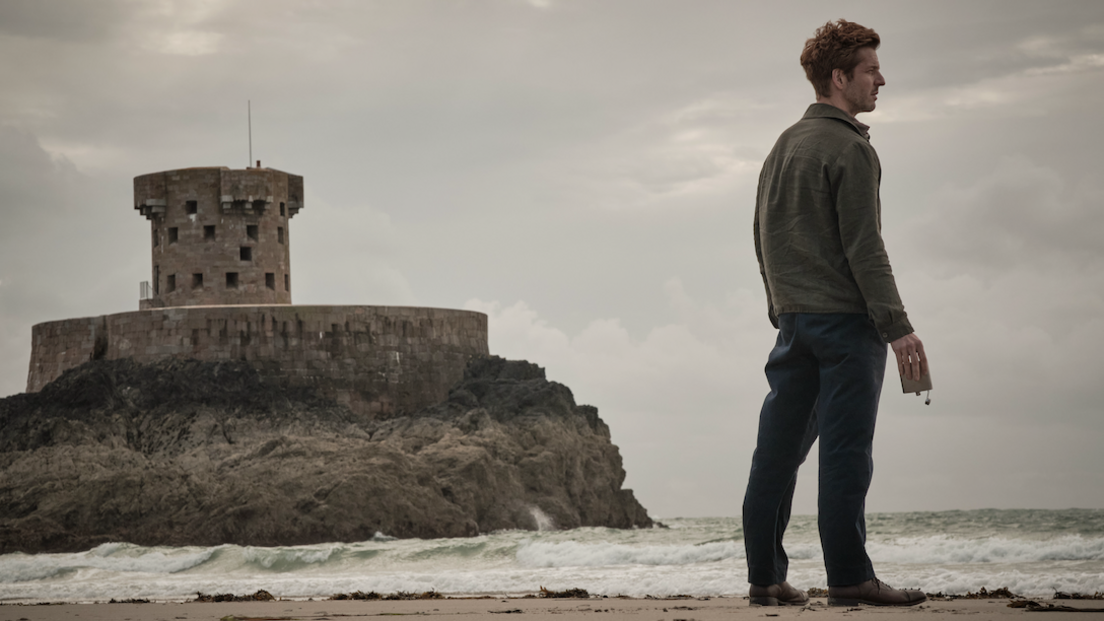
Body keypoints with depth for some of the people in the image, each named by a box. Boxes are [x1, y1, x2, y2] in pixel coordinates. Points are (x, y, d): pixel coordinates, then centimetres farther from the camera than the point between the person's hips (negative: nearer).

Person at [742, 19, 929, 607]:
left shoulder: (782, 146, 17)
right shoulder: (849, 149, -10)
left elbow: (763, 240, 20)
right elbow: (864, 249, -15)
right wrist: (898, 327, -15)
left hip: (792, 319, 8)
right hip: (844, 318, -8)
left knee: (778, 450, 7)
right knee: (845, 454, -6)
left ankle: (766, 576, 9)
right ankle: (848, 577, -5)